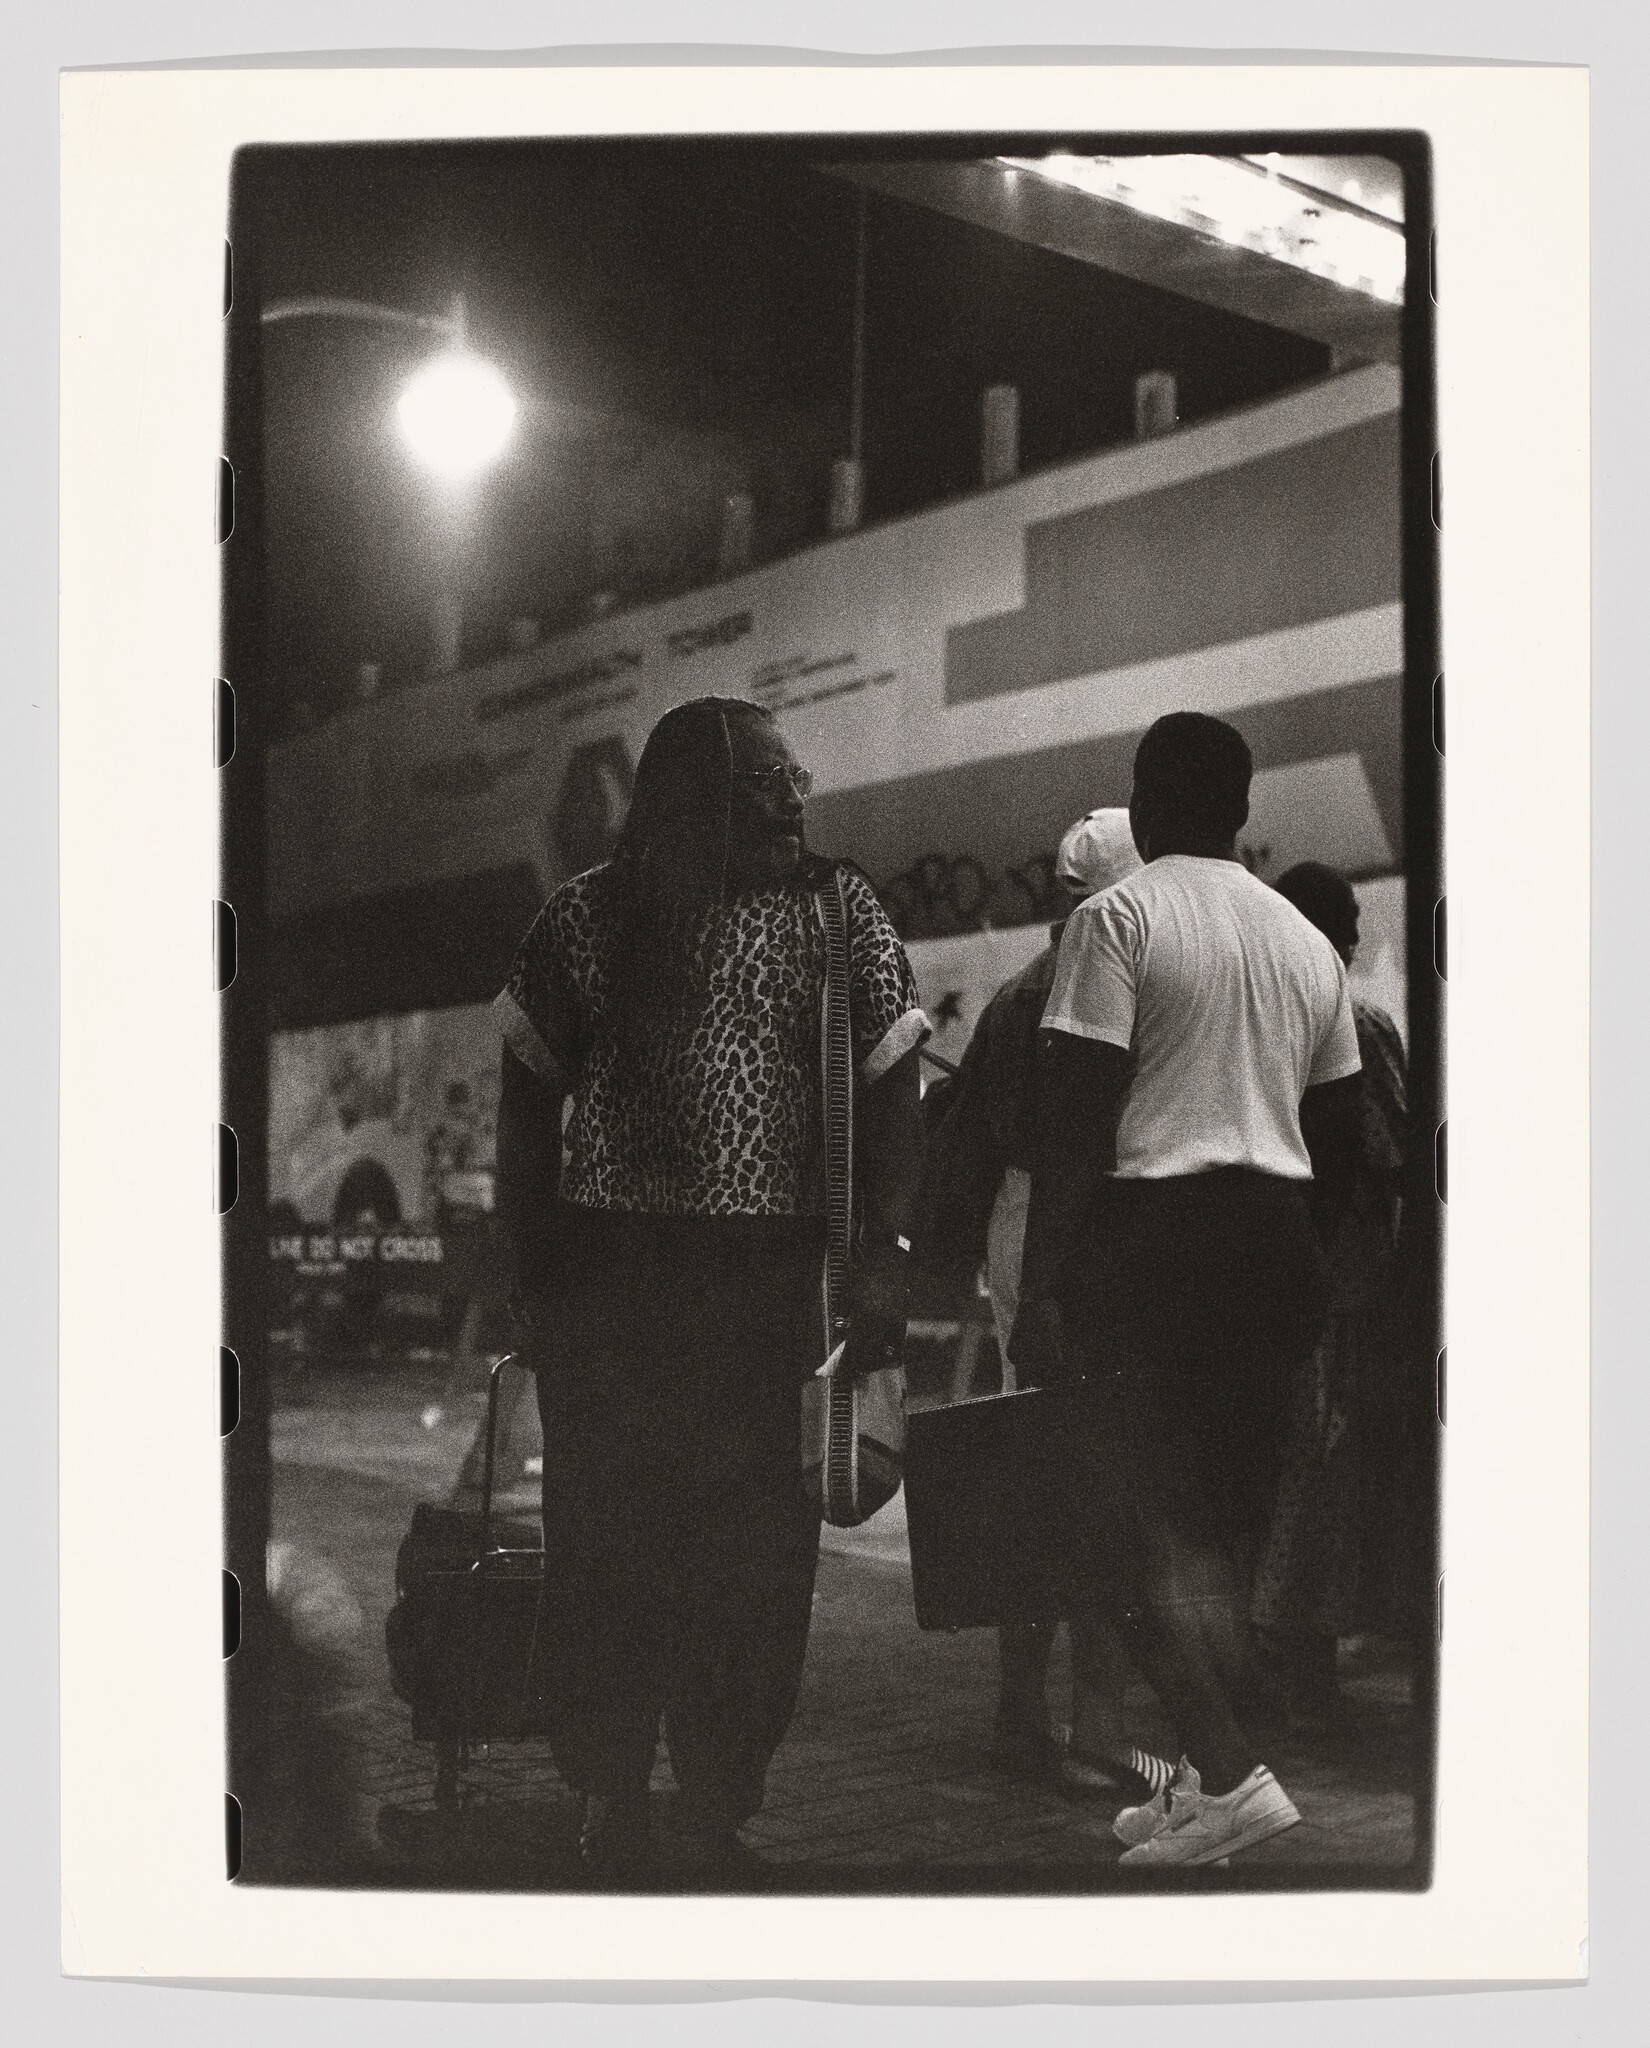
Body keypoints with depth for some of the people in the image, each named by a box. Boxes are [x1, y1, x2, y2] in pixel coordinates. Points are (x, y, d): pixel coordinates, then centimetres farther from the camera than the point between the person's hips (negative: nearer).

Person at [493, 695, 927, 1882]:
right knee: (609, 1537, 2)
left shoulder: (840, 910, 6)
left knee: (759, 1553, 1)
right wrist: (536, 1266, 3)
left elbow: (891, 1093, 2)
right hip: (610, 1267, 0)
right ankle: (610, 1803, 14)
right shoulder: (592, 916, 6)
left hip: (772, 1275, 0)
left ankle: (720, 1806, 12)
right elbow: (531, 1094, 9)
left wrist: (885, 1256, -8)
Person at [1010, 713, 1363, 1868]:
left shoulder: (1120, 918, -4)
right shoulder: (1307, 941, 17)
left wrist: (1043, 1288, -12)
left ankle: (1232, 1774, -14)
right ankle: (1206, 1783, 17)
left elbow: (1078, 1116, -12)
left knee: (1139, 1524, -4)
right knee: (1217, 1535, 13)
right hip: (1276, 1244, 7)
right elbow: (1338, 1135, 18)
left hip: (1153, 1236, -7)